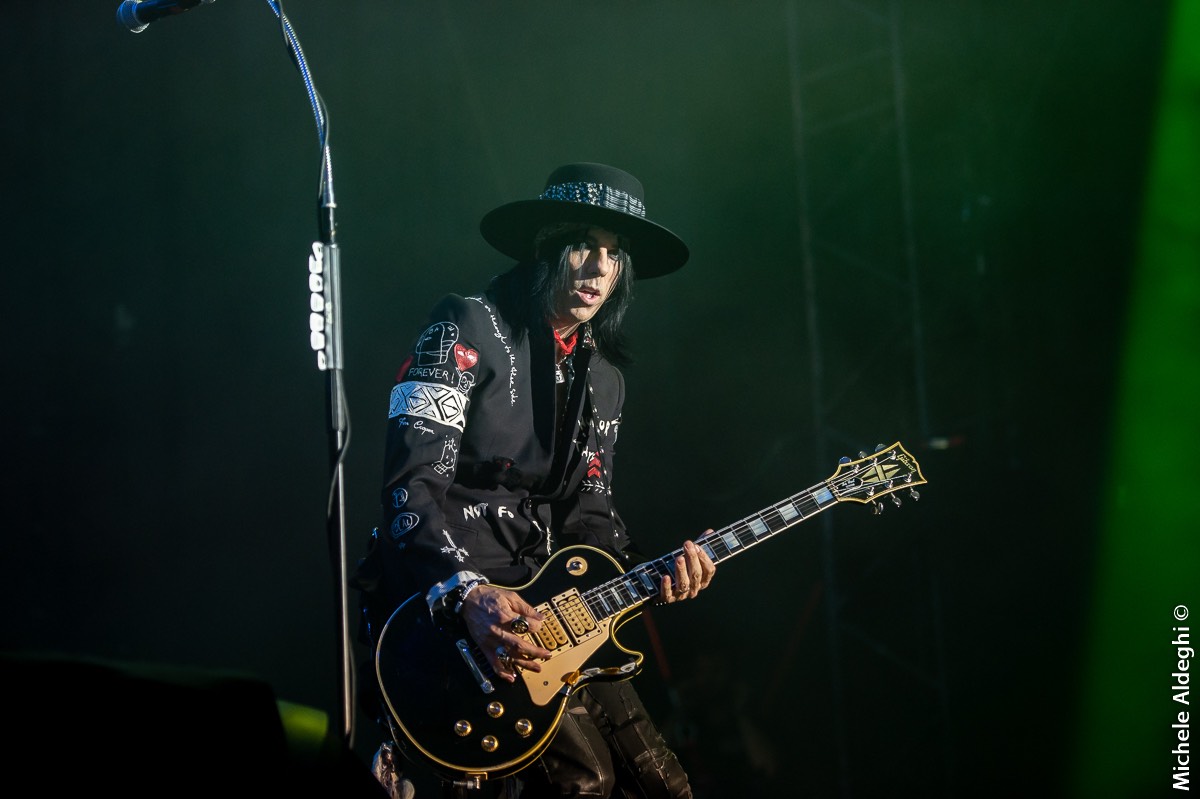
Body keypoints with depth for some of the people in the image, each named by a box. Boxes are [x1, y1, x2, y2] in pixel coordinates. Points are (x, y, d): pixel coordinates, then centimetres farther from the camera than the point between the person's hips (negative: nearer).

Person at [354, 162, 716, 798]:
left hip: (540, 609, 8)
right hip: (437, 603, -8)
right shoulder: (469, 328, -9)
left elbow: (587, 512, 16)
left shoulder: (603, 374, 15)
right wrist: (467, 593, -30)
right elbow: (413, 484, -17)